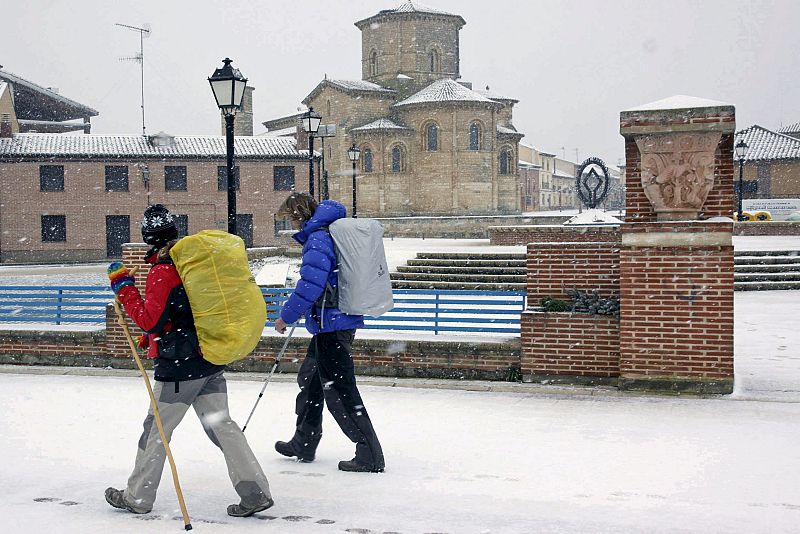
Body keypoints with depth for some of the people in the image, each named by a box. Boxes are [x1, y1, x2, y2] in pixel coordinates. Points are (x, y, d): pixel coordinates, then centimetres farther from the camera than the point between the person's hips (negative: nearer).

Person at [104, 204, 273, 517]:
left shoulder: (161, 272, -16)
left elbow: (150, 320, -17)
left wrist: (123, 287, -12)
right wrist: (154, 336, 27)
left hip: (179, 366, -7)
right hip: (210, 362, 7)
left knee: (156, 429, 7)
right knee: (221, 424, 8)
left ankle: (137, 496, 21)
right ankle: (255, 492, 3)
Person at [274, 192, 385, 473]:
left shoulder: (318, 238, -16)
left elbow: (310, 285, -23)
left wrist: (287, 315, -11)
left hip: (330, 324, -11)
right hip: (343, 320, 11)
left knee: (339, 391, -7)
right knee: (310, 379, 22)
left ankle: (370, 456, -5)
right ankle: (303, 444, 34)